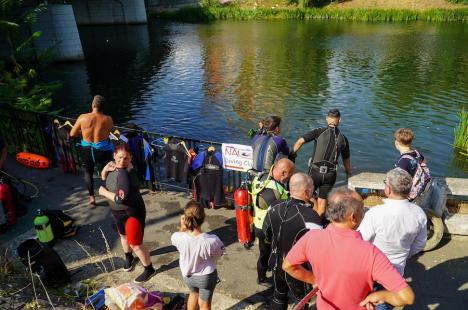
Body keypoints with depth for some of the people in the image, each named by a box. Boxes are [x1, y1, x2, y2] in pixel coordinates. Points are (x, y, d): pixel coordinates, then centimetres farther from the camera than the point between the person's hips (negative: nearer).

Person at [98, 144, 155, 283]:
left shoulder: (125, 173, -32)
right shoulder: (114, 165, -6)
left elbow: (121, 198, -38)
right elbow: (104, 177, 11)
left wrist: (104, 192, -22)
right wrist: (105, 169, -12)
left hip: (132, 213, -9)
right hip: (118, 211, 9)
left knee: (136, 244, 2)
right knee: (123, 236, 29)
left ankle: (149, 270, 24)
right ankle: (129, 257, 57)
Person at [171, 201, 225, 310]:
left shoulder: (177, 237, -30)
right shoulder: (212, 240, -36)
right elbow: (219, 254, -14)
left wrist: (182, 227, -18)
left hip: (187, 275, 3)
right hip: (206, 276, -2)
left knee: (193, 294, 35)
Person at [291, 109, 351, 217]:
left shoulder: (319, 131, -4)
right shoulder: (343, 139, 6)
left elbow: (300, 141, -11)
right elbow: (346, 160, 14)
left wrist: (292, 155, 2)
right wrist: (349, 175, 27)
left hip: (315, 171, -2)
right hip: (330, 174, 2)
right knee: (322, 201, 13)